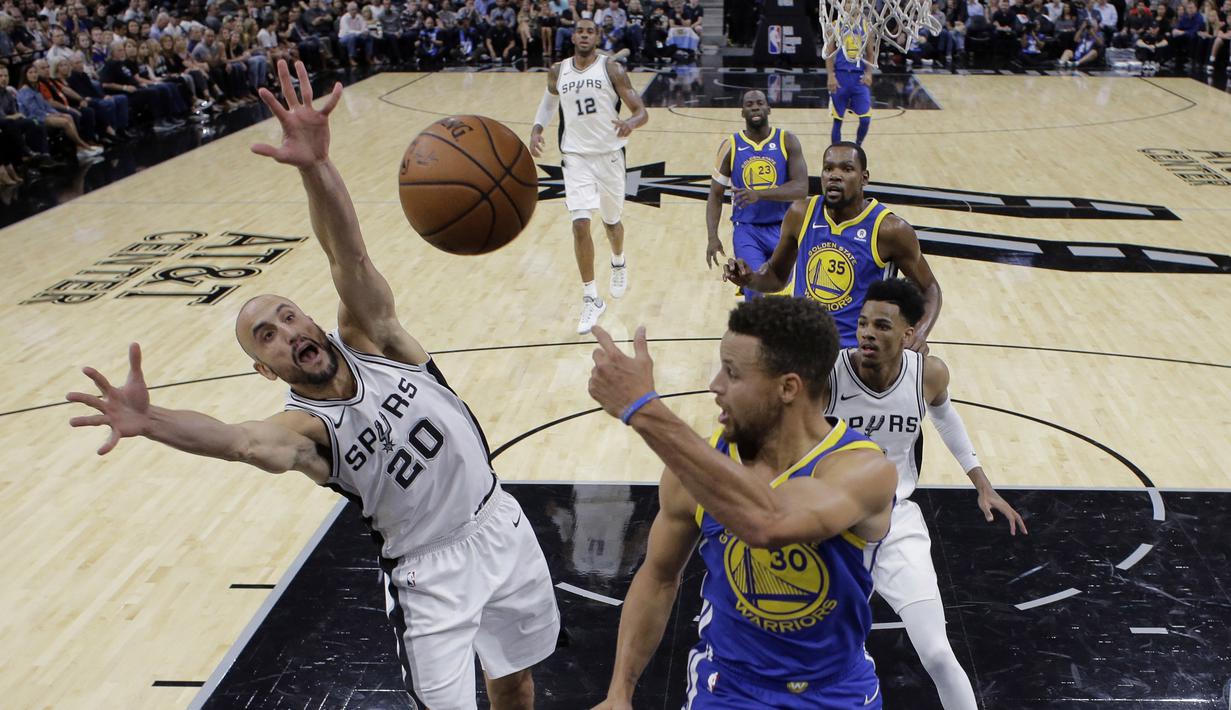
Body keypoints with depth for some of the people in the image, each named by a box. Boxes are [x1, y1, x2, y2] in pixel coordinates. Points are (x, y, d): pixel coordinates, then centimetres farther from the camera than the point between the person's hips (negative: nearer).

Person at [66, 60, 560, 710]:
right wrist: (149, 422, -63)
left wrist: (316, 166, -46)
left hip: (498, 528, 3)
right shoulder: (304, 428, -17)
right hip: (427, 572, -2)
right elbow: (238, 440, -41)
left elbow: (348, 257, -28)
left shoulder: (369, 338, -9)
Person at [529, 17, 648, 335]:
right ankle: (592, 299, -2)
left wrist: (631, 123, -35)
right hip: (575, 156, 1)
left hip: (609, 154, -1)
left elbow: (641, 111, -11)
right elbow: (549, 101, 22)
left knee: (611, 222, 15)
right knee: (580, 225, -12)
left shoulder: (611, 69, -9)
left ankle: (619, 263, 51)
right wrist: (536, 130, 3)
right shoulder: (557, 71, 1)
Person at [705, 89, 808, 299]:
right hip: (747, 230, -1)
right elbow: (715, 195, 4)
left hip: (783, 229, 1)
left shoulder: (787, 141, -3)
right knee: (757, 294, -19)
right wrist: (713, 237, -9)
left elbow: (801, 188, -14)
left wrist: (759, 194, -28)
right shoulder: (731, 146, -1)